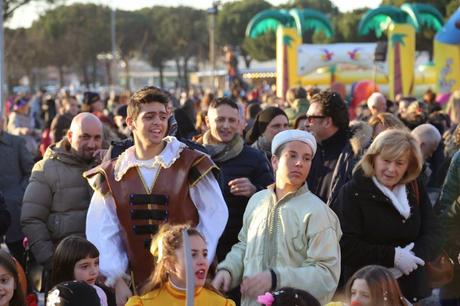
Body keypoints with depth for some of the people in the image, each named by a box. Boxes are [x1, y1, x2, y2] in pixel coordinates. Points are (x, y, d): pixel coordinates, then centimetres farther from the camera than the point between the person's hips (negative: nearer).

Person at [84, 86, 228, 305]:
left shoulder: (191, 164, -3)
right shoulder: (111, 176, 4)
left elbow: (214, 218, -3)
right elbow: (103, 234, 3)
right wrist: (117, 281, -5)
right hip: (138, 286, 2)